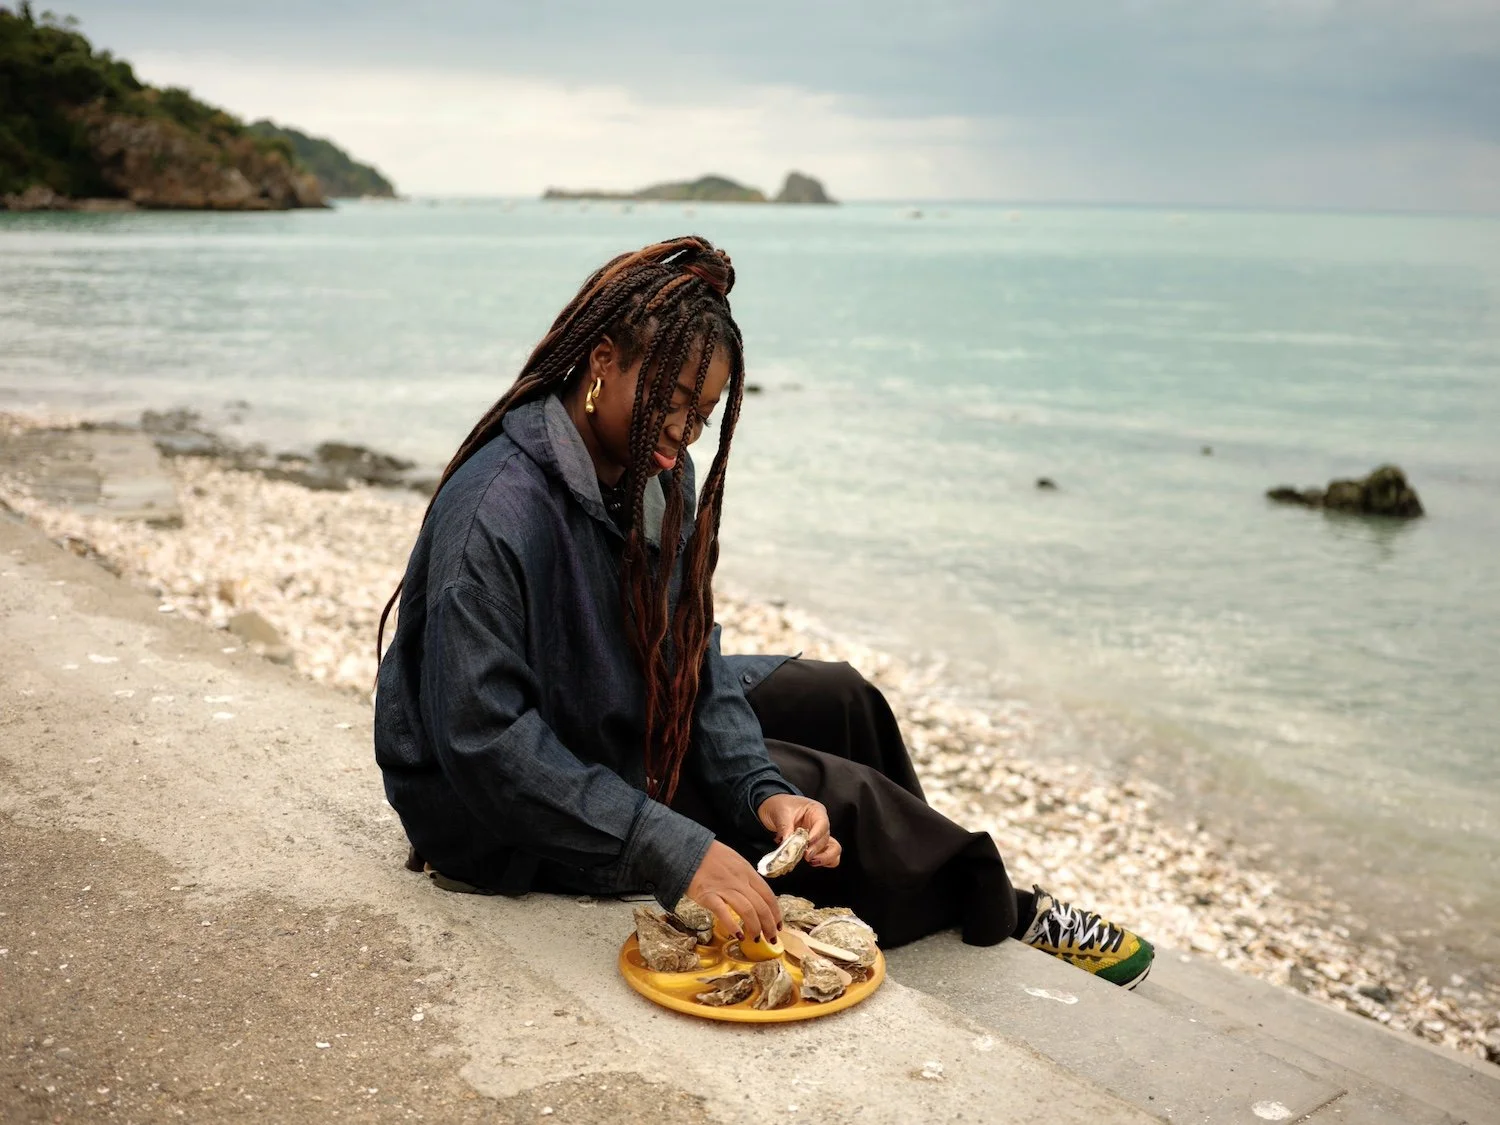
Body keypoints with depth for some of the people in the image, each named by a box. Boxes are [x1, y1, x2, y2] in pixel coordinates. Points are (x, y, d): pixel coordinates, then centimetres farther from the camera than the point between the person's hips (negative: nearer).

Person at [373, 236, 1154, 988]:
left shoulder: (659, 476, -5)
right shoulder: (497, 512, -31)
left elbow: (689, 654, -4)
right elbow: (483, 740, -34)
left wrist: (762, 789, -20)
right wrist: (678, 853, -38)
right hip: (510, 824, -8)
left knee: (840, 699, 9)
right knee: (839, 796, -8)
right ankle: (1005, 913, 19)